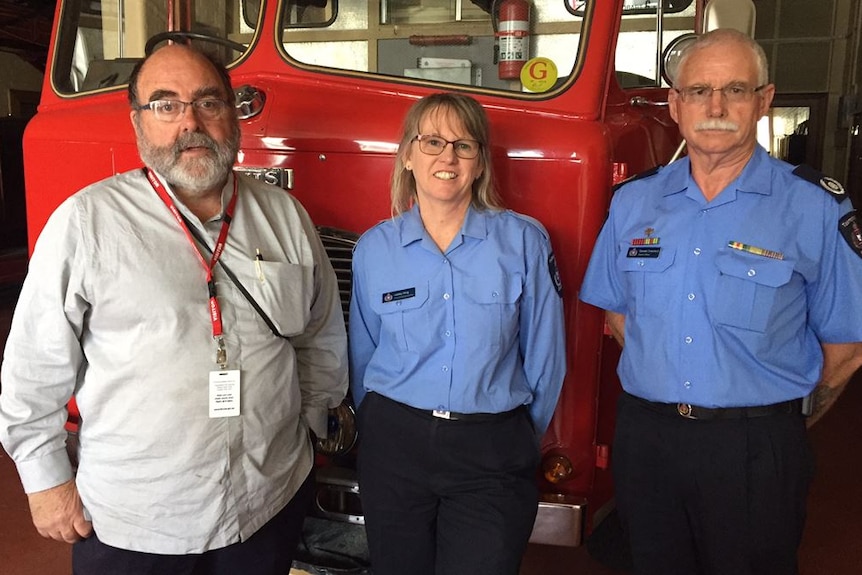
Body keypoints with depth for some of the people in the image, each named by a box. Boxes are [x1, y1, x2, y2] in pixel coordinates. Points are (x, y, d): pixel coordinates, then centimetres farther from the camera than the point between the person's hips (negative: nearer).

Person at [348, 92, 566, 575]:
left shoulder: (524, 241, -6)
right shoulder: (373, 248, 1)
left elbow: (544, 359, 0)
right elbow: (363, 358, 10)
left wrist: (521, 440, 8)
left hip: (492, 454, -1)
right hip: (395, 449, 2)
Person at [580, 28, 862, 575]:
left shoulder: (817, 207, -7)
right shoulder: (634, 201, 3)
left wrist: (788, 420, 8)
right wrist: (667, 384, 12)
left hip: (756, 450, -3)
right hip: (645, 437, 3)